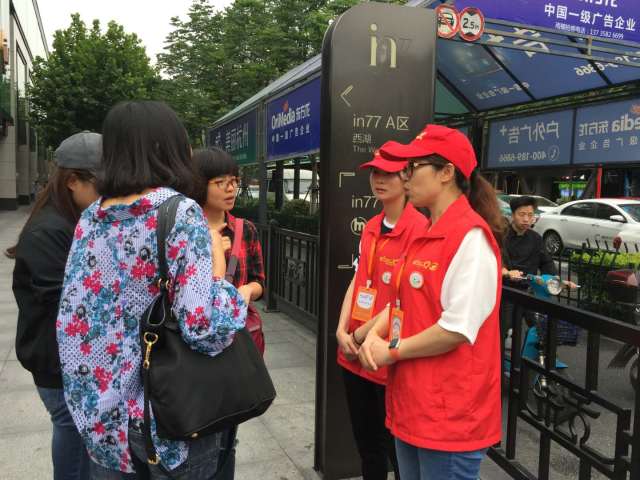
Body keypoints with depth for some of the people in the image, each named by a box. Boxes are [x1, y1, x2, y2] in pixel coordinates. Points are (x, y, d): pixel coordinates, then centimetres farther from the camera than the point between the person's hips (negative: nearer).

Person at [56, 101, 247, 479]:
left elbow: (72, 318, 2)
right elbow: (203, 327, -25)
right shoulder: (180, 212, -18)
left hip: (104, 411, 6)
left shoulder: (91, 218, 1)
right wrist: (216, 257, -11)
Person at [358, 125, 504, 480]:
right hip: (412, 400, 9)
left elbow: (457, 329, -24)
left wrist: (392, 350, -12)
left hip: (450, 413, -9)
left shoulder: (470, 235, -19)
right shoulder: (427, 233, 10)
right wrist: (375, 335, -3)